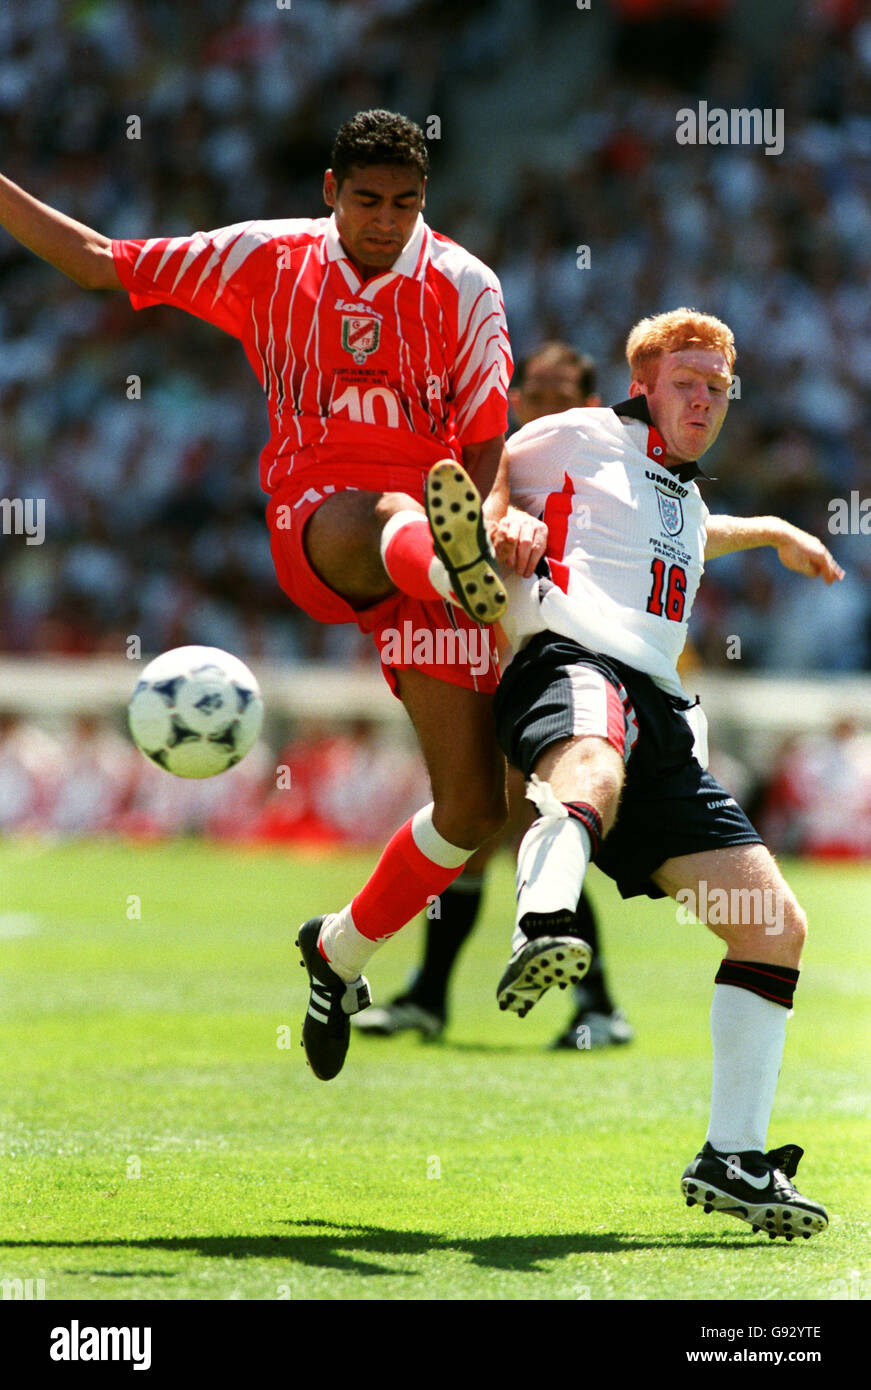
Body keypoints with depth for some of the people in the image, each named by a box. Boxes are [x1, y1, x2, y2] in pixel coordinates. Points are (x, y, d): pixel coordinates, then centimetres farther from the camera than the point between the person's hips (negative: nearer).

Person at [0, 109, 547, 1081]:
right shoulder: (268, 260, 8)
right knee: (381, 521, -43)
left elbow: (487, 442, 2)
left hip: (437, 528, 1)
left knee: (472, 806, -7)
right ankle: (460, 568, -80)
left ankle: (342, 951, 16)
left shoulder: (462, 287, 5)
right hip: (312, 527, -1)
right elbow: (101, 262, 14)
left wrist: (495, 514, -19)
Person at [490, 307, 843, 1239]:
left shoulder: (686, 497, 35)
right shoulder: (585, 439, 13)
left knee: (775, 925, 1)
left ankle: (734, 1157, 7)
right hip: (573, 665, -8)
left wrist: (772, 532, 66)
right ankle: (543, 927, -79)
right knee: (593, 771, -46)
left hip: (660, 718, 8)